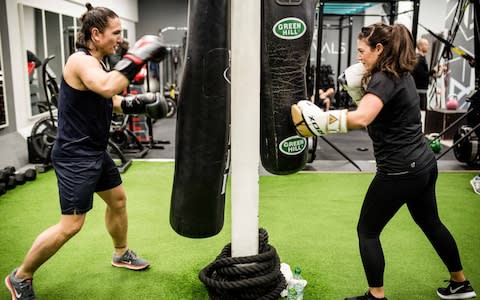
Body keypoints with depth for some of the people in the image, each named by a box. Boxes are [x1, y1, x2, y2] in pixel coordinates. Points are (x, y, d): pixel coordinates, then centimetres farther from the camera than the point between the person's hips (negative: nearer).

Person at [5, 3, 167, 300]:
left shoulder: (97, 63, 10)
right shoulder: (80, 61, -19)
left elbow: (112, 101, 19)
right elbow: (108, 87, -40)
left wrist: (140, 103, 3)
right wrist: (136, 57, -32)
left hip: (96, 151, 10)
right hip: (75, 156, -10)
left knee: (118, 199, 22)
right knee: (71, 225, -8)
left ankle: (122, 254, 44)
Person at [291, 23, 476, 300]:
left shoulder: (383, 79, -19)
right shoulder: (402, 75, 10)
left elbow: (360, 118, -37)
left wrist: (320, 121, -32)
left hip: (400, 171, -10)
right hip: (423, 164, 10)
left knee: (367, 231, 6)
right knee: (431, 223, 26)